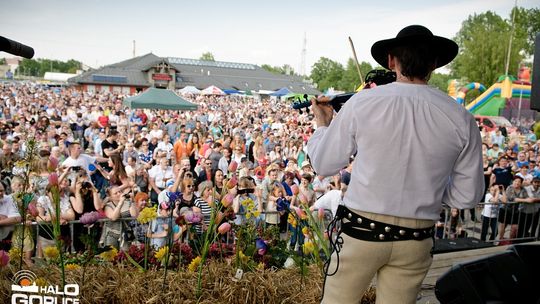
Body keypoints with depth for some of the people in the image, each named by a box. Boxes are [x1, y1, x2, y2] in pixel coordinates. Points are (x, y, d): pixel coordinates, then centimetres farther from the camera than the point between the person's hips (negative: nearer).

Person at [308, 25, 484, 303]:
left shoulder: (362, 102, -12)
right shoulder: (460, 119, -6)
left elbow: (323, 165, -2)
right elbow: (467, 196, 1)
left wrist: (323, 124, 15)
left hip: (362, 231, -2)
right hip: (416, 240, 3)